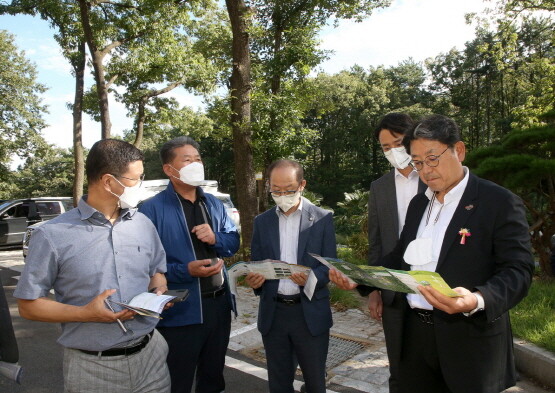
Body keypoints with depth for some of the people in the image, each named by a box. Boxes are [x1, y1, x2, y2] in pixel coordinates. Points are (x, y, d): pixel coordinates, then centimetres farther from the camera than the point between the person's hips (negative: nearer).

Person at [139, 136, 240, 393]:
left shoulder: (214, 204, 9)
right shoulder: (152, 209, -12)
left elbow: (233, 242, 11)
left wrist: (215, 238, -10)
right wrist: (186, 270, -27)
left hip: (219, 305, 6)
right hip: (180, 311, -6)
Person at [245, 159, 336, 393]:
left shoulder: (322, 218, -4)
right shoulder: (262, 221, 5)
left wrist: (311, 277, -25)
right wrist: (254, 279, -16)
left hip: (310, 312, -2)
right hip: (273, 312, 3)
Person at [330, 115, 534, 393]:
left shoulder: (501, 202, -9)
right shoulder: (418, 203, 11)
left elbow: (518, 270, -14)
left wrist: (477, 301, -32)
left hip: (470, 339, -5)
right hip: (415, 333, 6)